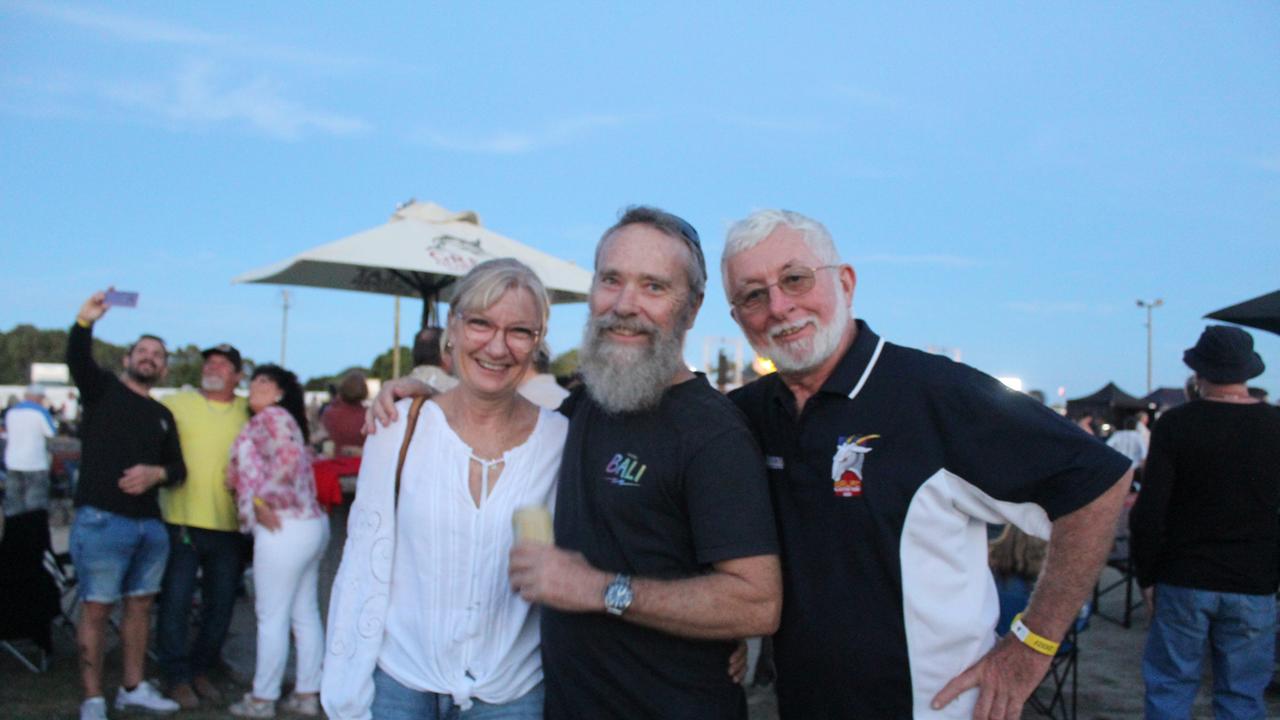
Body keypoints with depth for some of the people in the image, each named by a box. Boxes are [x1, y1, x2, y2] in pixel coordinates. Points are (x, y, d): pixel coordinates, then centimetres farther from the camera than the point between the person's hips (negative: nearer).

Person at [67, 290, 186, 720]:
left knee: (140, 604, 13)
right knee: (97, 607, -2)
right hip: (101, 521, -6)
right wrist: (85, 322, -37)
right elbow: (77, 360, -18)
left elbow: (177, 469, 15)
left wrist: (156, 472, -8)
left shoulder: (163, 415, 16)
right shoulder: (102, 388, 3)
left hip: (150, 524, 6)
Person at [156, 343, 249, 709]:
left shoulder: (249, 413, 5)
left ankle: (201, 670, 30)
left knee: (221, 604, 12)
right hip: (182, 522, -2)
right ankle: (177, 676, 19)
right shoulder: (175, 404, 1)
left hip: (229, 526, 2)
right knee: (176, 601, 3)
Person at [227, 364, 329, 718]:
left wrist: (262, 500, -15)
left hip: (283, 529, -9)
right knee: (305, 615, 11)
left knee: (272, 616, 0)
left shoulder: (272, 417, -5)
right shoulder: (281, 420, 23)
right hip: (308, 526, 9)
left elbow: (288, 458, -21)